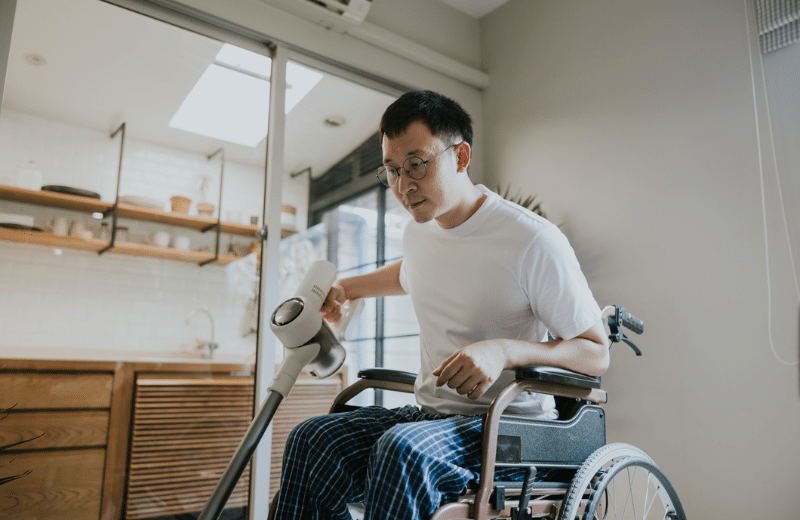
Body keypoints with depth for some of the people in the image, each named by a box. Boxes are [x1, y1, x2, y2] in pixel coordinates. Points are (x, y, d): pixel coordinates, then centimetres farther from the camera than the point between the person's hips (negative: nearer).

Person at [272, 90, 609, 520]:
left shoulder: (533, 241, -15)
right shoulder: (416, 232, 7)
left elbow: (597, 353, -12)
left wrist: (505, 350, -28)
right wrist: (349, 287, 21)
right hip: (430, 414, 6)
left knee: (403, 449, -35)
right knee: (311, 440, -17)